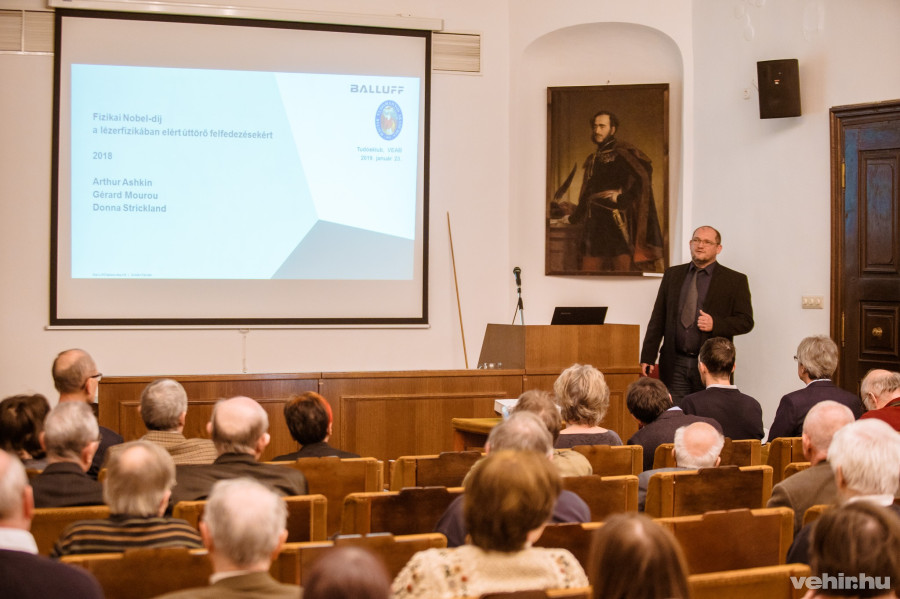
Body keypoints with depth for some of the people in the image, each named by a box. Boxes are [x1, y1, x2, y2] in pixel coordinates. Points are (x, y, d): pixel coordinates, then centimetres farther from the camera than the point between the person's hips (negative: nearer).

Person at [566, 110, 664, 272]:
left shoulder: (622, 152, -1)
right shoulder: (592, 160, 23)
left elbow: (643, 172, -14)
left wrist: (622, 197, -15)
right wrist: (573, 218, 22)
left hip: (617, 220, -7)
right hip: (595, 221, 7)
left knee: (622, 264, -12)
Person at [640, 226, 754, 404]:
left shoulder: (735, 280, 4)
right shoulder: (672, 274, 13)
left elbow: (746, 321, 1)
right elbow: (658, 318, 13)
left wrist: (715, 324, -16)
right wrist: (648, 356, 7)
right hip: (675, 365, 3)